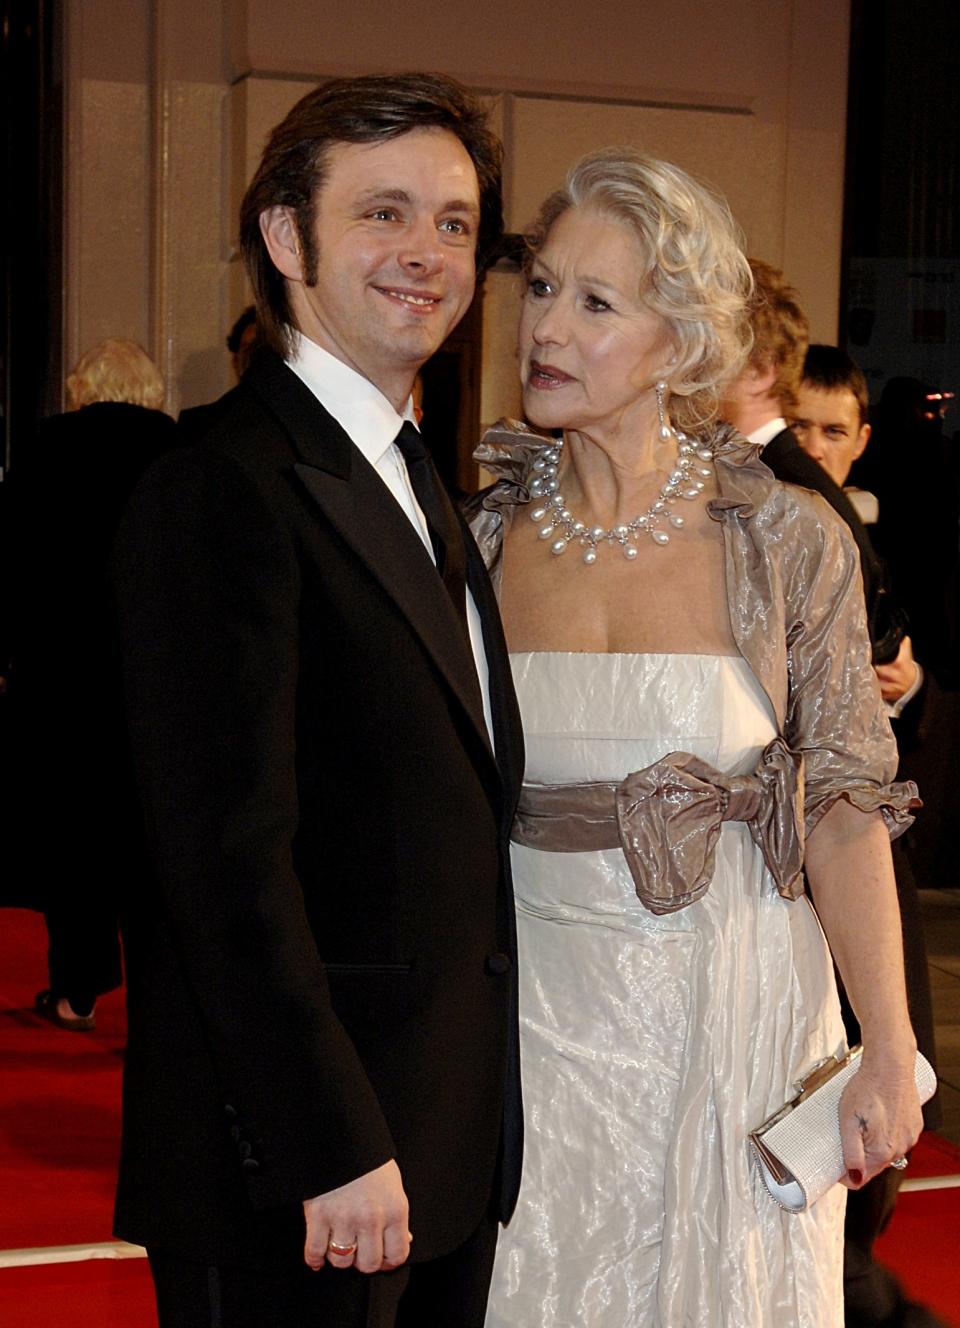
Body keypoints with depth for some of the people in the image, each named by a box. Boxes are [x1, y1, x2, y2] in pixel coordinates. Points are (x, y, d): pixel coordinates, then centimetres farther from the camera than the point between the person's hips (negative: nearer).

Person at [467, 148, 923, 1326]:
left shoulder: (789, 541, -9)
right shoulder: (482, 534, -3)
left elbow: (843, 806, -6)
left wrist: (890, 1052, -10)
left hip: (733, 1008, -1)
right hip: (535, 1004, 1)